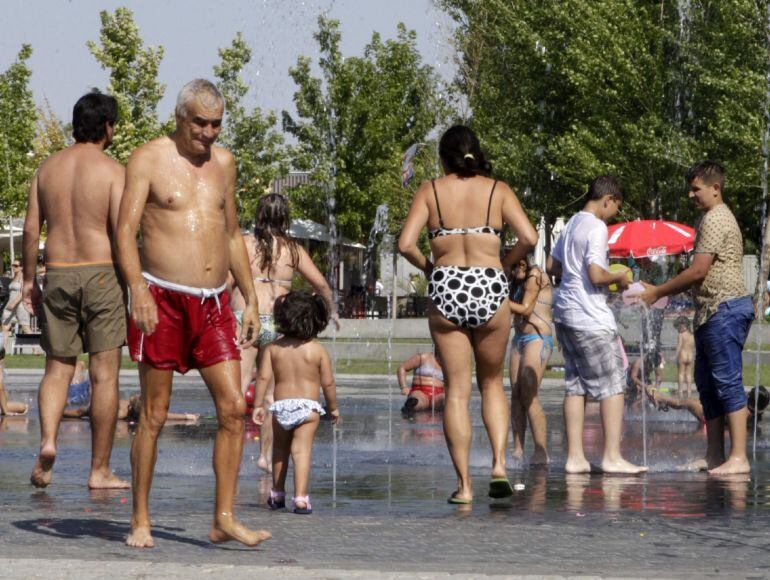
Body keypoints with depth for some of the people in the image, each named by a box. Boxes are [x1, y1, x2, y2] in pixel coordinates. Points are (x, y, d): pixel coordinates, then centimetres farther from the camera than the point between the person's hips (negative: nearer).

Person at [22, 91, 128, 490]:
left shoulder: (48, 167, 7)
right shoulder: (111, 170, -7)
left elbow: (31, 228, 7)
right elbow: (121, 231, -13)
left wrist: (29, 279, 14)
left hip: (57, 276, 4)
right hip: (100, 274, -4)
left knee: (57, 369, 13)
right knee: (104, 375, 2)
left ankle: (47, 440, -13)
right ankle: (100, 470, 4)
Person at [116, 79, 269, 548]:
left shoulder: (223, 162, 15)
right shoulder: (149, 159, -3)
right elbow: (125, 230, -9)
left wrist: (251, 299, 18)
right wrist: (138, 291, -23)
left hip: (214, 305, 5)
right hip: (163, 298, -5)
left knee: (234, 408, -5)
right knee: (154, 415, -1)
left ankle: (225, 519, -1)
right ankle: (141, 521, 7)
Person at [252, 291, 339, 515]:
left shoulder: (273, 348, 2)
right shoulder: (317, 350, -3)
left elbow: (263, 377, -3)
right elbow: (328, 382, -1)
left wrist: (258, 405, 2)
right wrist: (333, 407, 12)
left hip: (281, 406, 2)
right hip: (308, 406, -2)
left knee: (280, 450, 20)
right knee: (302, 450, -6)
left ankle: (277, 495, 30)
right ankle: (301, 497, -16)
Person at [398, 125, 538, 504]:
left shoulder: (430, 190, 4)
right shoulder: (497, 190, 5)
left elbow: (406, 244, -7)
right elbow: (528, 238, -7)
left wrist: (427, 267, 11)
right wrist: (504, 265, 9)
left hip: (445, 289, 0)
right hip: (490, 289, 0)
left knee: (456, 390, 5)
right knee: (491, 383, 18)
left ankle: (464, 484, 0)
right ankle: (499, 464, 0)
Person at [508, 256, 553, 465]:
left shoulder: (535, 275, -10)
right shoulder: (518, 281, 16)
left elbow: (526, 309, -14)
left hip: (538, 338, -9)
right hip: (520, 338, 9)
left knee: (529, 395, -15)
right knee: (516, 395, 3)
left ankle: (541, 453, -16)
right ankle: (518, 450, 4)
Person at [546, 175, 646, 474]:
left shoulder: (572, 223, 14)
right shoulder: (597, 228, -13)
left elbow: (552, 266, 22)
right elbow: (596, 275, -20)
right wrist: (618, 277, -2)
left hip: (565, 313, 9)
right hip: (590, 316, -9)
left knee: (575, 384, 9)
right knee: (612, 385, -2)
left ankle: (575, 457, 7)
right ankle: (612, 457, -3)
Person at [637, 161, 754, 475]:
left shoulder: (715, 219, -12)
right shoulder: (709, 219, 21)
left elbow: (698, 271, -16)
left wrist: (658, 292, -9)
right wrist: (660, 291, 16)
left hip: (725, 308, -11)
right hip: (710, 311, 11)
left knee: (727, 381, -12)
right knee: (707, 383, 11)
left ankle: (739, 457, -15)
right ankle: (715, 456, 13)